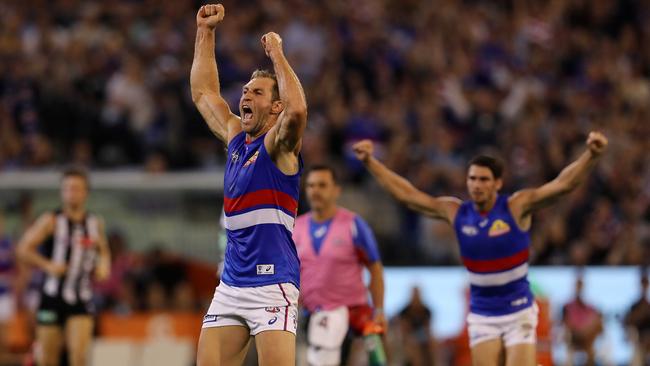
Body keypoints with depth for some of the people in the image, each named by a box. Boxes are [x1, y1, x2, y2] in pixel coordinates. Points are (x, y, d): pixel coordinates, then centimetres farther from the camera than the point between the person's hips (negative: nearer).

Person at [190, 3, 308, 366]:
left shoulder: (279, 144, -5)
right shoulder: (236, 138, 16)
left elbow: (297, 110, -27)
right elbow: (203, 93, 25)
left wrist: (277, 54, -16)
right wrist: (206, 32, 21)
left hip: (272, 283, -7)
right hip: (231, 284, 8)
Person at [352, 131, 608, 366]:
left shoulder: (516, 207, -12)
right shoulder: (456, 212, -3)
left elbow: (563, 183, -22)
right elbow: (406, 194, 4)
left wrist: (591, 155, -38)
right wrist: (369, 162, 1)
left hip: (518, 312, -3)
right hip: (481, 315, 3)